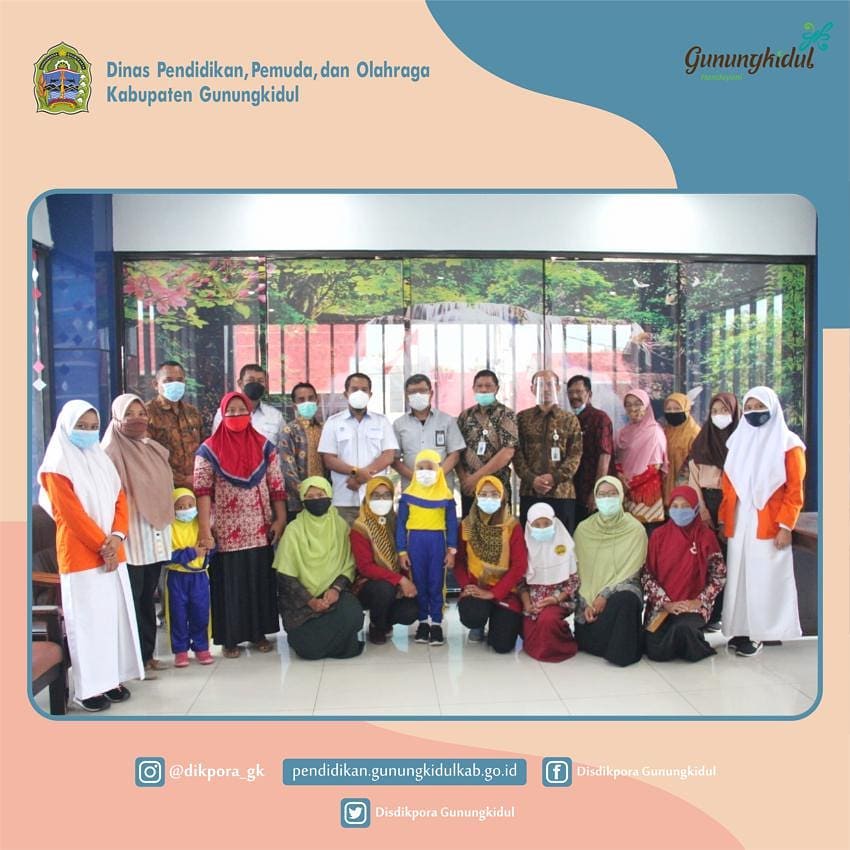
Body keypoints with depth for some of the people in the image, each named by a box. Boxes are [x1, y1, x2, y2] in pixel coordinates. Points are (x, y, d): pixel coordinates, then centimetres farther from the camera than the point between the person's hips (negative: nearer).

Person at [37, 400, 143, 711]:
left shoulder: (103, 461, 13)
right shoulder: (56, 466, -8)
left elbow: (120, 500, 8)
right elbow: (71, 513, -14)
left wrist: (117, 537, -8)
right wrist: (102, 544, -14)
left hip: (112, 553, 6)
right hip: (80, 555, -6)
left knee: (114, 613, 9)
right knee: (86, 619, -2)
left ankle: (111, 678, 19)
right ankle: (87, 688, 6)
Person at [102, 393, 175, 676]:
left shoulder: (156, 450, 13)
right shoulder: (110, 453, -9)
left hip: (155, 536, 7)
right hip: (129, 538, -7)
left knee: (147, 597, 13)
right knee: (132, 599, 0)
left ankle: (147, 653, 23)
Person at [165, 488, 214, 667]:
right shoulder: (170, 527, -9)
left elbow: (211, 548, 1)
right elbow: (168, 555, -17)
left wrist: (205, 549, -21)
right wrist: (191, 553, -22)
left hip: (199, 576, 2)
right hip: (177, 577, -2)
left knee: (201, 614, 8)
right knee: (179, 615, 6)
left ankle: (201, 647, 21)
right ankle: (181, 650, 19)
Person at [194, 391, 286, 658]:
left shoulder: (264, 446, 5)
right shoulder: (209, 450, -2)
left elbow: (276, 486, 5)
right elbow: (203, 491, -8)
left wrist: (281, 519, -2)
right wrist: (204, 530, -15)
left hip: (260, 531, 2)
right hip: (226, 533, -2)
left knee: (260, 581, 9)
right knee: (229, 583, 5)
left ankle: (259, 632, 23)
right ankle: (229, 638, 18)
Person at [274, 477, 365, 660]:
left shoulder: (341, 526, 4)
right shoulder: (294, 530, -4)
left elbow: (349, 565, 3)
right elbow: (286, 576, -5)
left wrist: (336, 588, -15)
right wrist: (310, 601, -14)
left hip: (333, 593, 2)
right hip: (302, 599, -2)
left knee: (353, 616, -30)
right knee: (309, 648, -23)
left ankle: (320, 638, 0)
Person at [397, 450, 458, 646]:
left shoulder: (446, 496, 1)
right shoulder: (408, 495, 2)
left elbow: (452, 524, 3)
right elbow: (401, 524, 3)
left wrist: (452, 550, -2)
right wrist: (401, 551, -1)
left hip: (437, 543, -1)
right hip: (415, 542, 1)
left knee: (436, 584, 4)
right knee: (419, 584, 9)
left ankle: (436, 623, 13)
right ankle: (423, 621, 20)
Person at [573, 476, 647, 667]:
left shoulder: (635, 529, -4)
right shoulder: (583, 529, 3)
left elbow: (631, 570, -10)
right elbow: (580, 570, 1)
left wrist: (605, 595, -21)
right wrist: (587, 601, -13)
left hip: (623, 589, -2)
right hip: (590, 592, 3)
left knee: (623, 601, -38)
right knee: (583, 640, -17)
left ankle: (620, 651, -17)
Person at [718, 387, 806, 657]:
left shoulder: (788, 444, -2)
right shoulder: (738, 441, 12)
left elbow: (795, 490, -6)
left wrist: (785, 526, -13)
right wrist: (723, 520, 8)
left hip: (768, 525, -4)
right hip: (739, 524, 4)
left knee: (764, 579, -1)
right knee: (739, 576, 6)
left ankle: (758, 633, 7)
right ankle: (741, 629, 14)